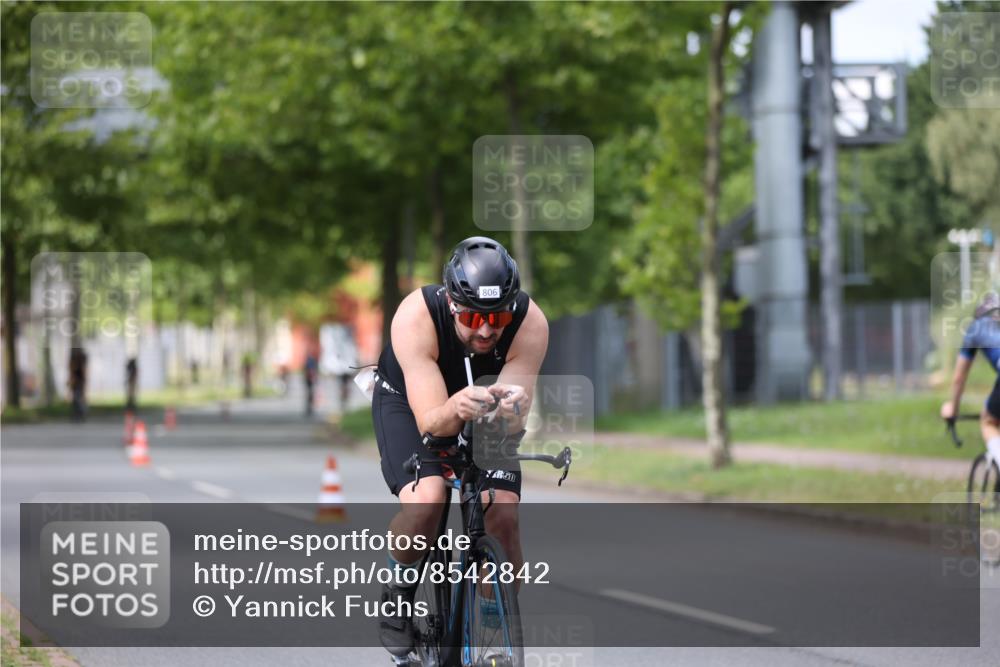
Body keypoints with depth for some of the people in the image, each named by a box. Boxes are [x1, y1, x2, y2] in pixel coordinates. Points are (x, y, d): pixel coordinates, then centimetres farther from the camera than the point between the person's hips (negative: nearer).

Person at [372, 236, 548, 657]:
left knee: (502, 513, -20)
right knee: (425, 500, -29)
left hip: (488, 408, 2)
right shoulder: (416, 317, -37)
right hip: (409, 399, -2)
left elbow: (513, 425, -33)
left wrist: (512, 410, -56)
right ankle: (399, 591, 0)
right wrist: (456, 409, -61)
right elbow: (431, 422, -40)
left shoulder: (530, 325, -31)